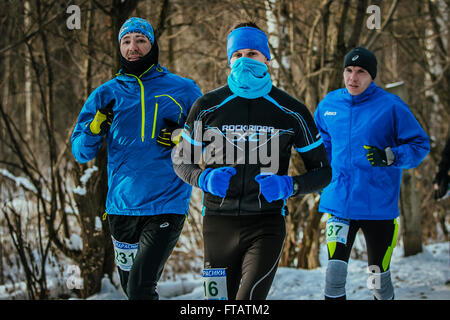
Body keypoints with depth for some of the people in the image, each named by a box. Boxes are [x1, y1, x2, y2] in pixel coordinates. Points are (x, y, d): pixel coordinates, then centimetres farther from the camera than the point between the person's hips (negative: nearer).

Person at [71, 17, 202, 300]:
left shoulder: (183, 90, 4)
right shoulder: (106, 94, 9)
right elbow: (81, 153, 7)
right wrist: (95, 128, -14)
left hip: (166, 206, -3)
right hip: (121, 207, 4)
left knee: (140, 288, -17)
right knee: (130, 287, 14)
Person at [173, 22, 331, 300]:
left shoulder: (292, 112, 2)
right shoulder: (207, 107, 3)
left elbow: (322, 171, 8)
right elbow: (182, 161, 13)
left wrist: (288, 186, -13)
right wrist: (204, 178, -10)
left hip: (267, 224, -2)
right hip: (219, 222, 2)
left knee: (249, 301, -20)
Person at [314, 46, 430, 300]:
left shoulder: (391, 107, -6)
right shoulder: (329, 105, 7)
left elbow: (420, 145, -3)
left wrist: (389, 157, -18)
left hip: (379, 206, -2)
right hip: (338, 204, 2)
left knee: (379, 280, 8)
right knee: (335, 274, -11)